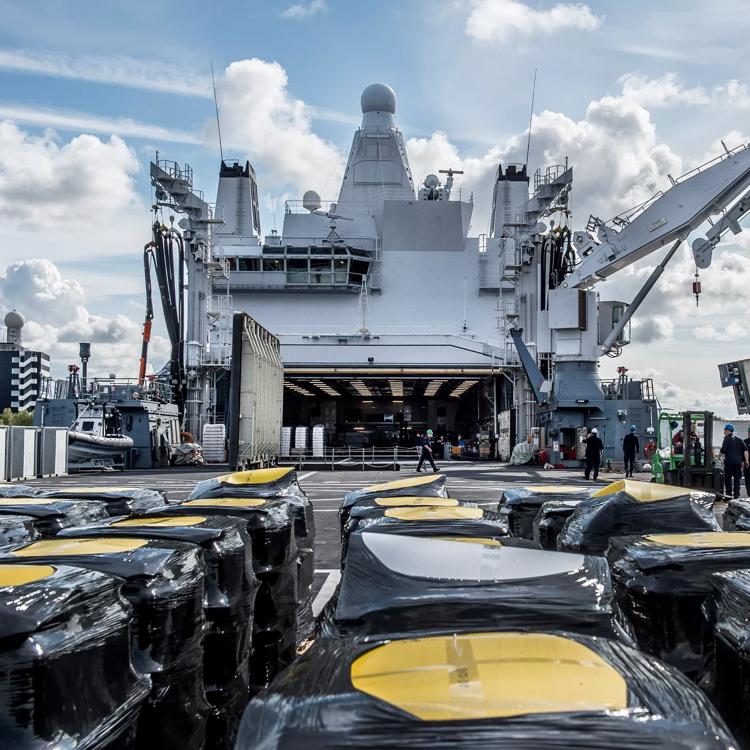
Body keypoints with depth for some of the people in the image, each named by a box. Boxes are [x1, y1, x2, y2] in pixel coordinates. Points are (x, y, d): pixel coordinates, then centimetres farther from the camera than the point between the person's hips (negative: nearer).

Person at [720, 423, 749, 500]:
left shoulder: (727, 439, -6)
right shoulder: (739, 439, 13)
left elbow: (723, 451, -14)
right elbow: (745, 450, 8)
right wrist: (746, 460, 7)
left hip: (729, 462, -5)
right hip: (738, 462, 5)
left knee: (727, 479, 3)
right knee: (737, 479, 8)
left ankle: (728, 494, 2)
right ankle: (736, 495, 5)